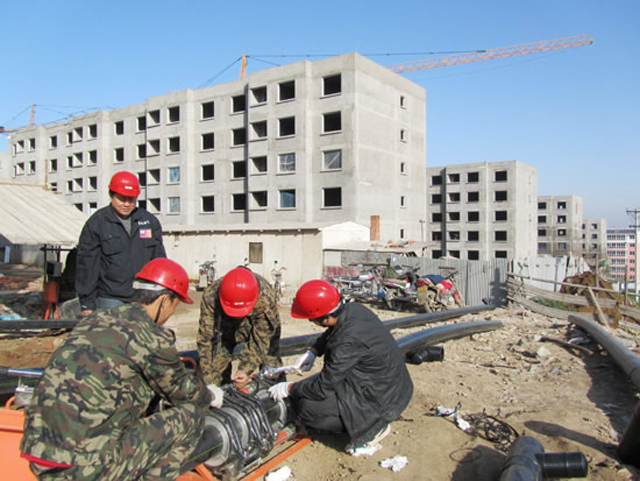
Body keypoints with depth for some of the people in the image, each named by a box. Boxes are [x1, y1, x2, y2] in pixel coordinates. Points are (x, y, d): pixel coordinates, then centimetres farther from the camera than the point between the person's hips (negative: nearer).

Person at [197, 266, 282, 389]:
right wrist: (209, 381, -33)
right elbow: (206, 339, -32)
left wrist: (246, 370, -42)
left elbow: (260, 340, -31)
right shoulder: (210, 296, -37)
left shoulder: (267, 297, -40)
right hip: (225, 327, 1)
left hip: (261, 326, -1)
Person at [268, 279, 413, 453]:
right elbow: (331, 332, 16)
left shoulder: (348, 342, -32)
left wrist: (288, 389, -8)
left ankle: (372, 427, -1)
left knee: (308, 409, -13)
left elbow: (322, 389, -23)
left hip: (381, 399, -9)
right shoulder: (353, 308, -8)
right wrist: (312, 352, 3)